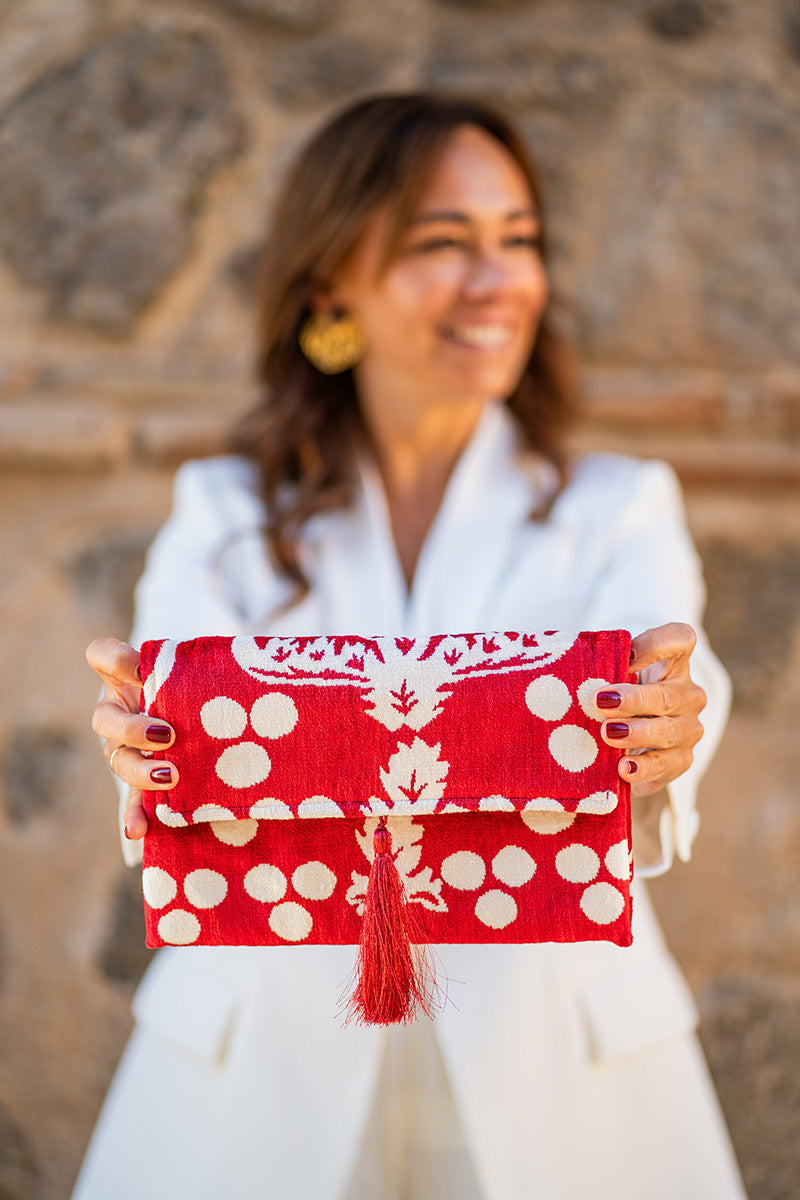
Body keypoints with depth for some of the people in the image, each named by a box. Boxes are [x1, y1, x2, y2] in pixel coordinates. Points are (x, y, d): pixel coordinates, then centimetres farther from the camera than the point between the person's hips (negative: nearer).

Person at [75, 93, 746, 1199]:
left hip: (555, 1065, 1)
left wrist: (659, 739, -39)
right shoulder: (226, 512, 3)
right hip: (272, 1055, 0)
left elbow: (662, 680, -17)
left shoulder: (618, 506, 2)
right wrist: (150, 746, -36)